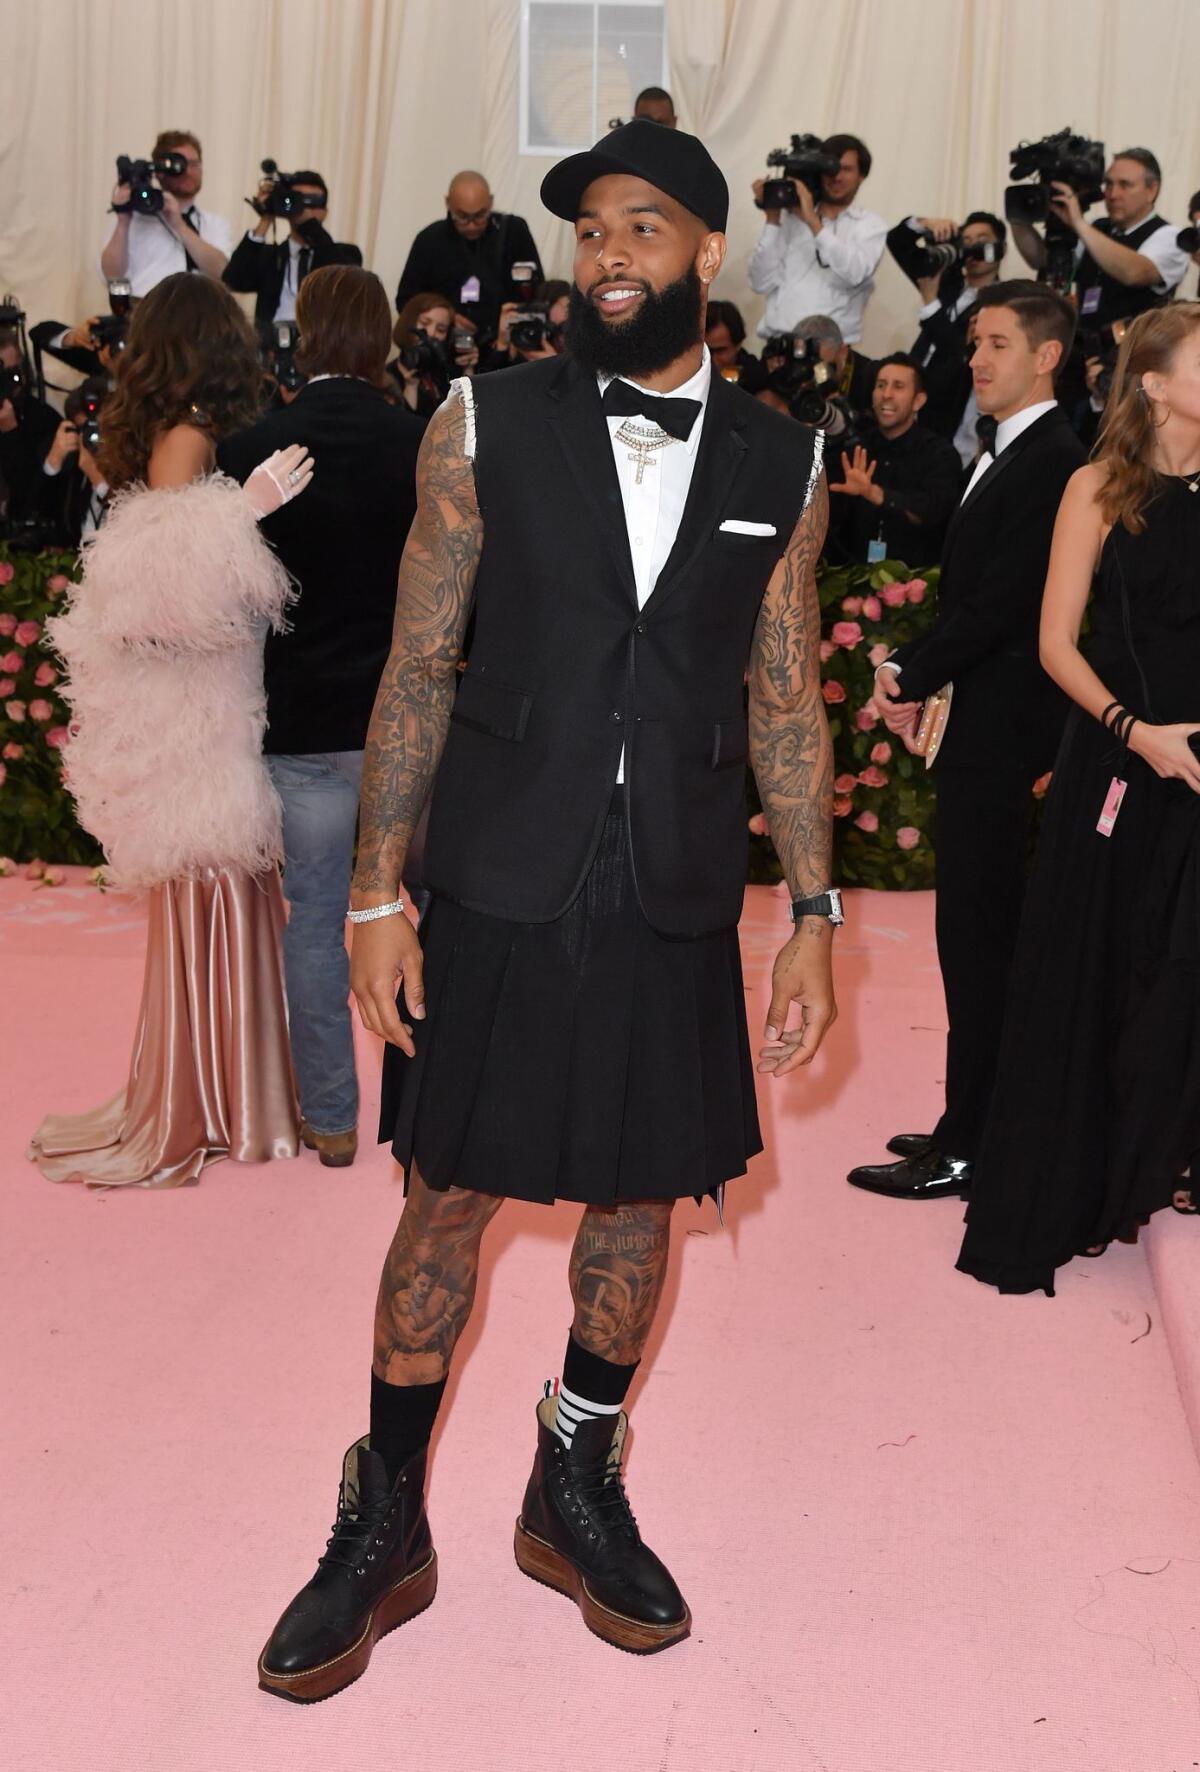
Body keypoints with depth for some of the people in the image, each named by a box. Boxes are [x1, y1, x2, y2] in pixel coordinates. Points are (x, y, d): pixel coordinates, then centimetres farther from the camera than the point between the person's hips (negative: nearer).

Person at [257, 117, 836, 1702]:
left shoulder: (779, 466, 4)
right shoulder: (486, 427, -1)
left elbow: (785, 701, 8)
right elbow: (419, 667, -1)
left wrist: (815, 916, 4)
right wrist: (377, 895, -5)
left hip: (674, 906, 2)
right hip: (500, 889, -2)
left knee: (640, 1200, 12)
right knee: (450, 1198, 6)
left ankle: (577, 1489, 34)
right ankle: (385, 1528, 24)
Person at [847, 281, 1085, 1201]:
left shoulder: (1053, 463, -16)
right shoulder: (1007, 455, 15)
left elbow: (999, 605, -21)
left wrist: (911, 676, -11)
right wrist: (911, 672, 4)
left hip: (999, 728, -10)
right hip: (977, 722, 10)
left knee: (978, 937, -4)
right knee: (982, 934, 14)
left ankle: (965, 1150, 5)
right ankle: (976, 1126, 25)